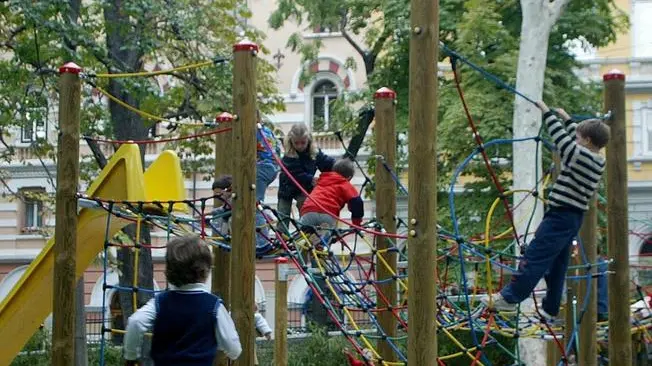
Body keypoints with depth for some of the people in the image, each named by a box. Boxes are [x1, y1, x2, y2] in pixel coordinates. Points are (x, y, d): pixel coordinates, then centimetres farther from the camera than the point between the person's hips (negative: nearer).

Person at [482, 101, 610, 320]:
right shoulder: (598, 162, 10)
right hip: (575, 218, 9)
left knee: (535, 257, -8)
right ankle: (550, 309, 16)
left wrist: (546, 111, 1)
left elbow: (561, 137, -10)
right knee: (557, 264, 13)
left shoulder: (579, 155, -15)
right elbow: (573, 137, 24)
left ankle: (510, 297, -8)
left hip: (560, 216, -9)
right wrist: (567, 119, 37)